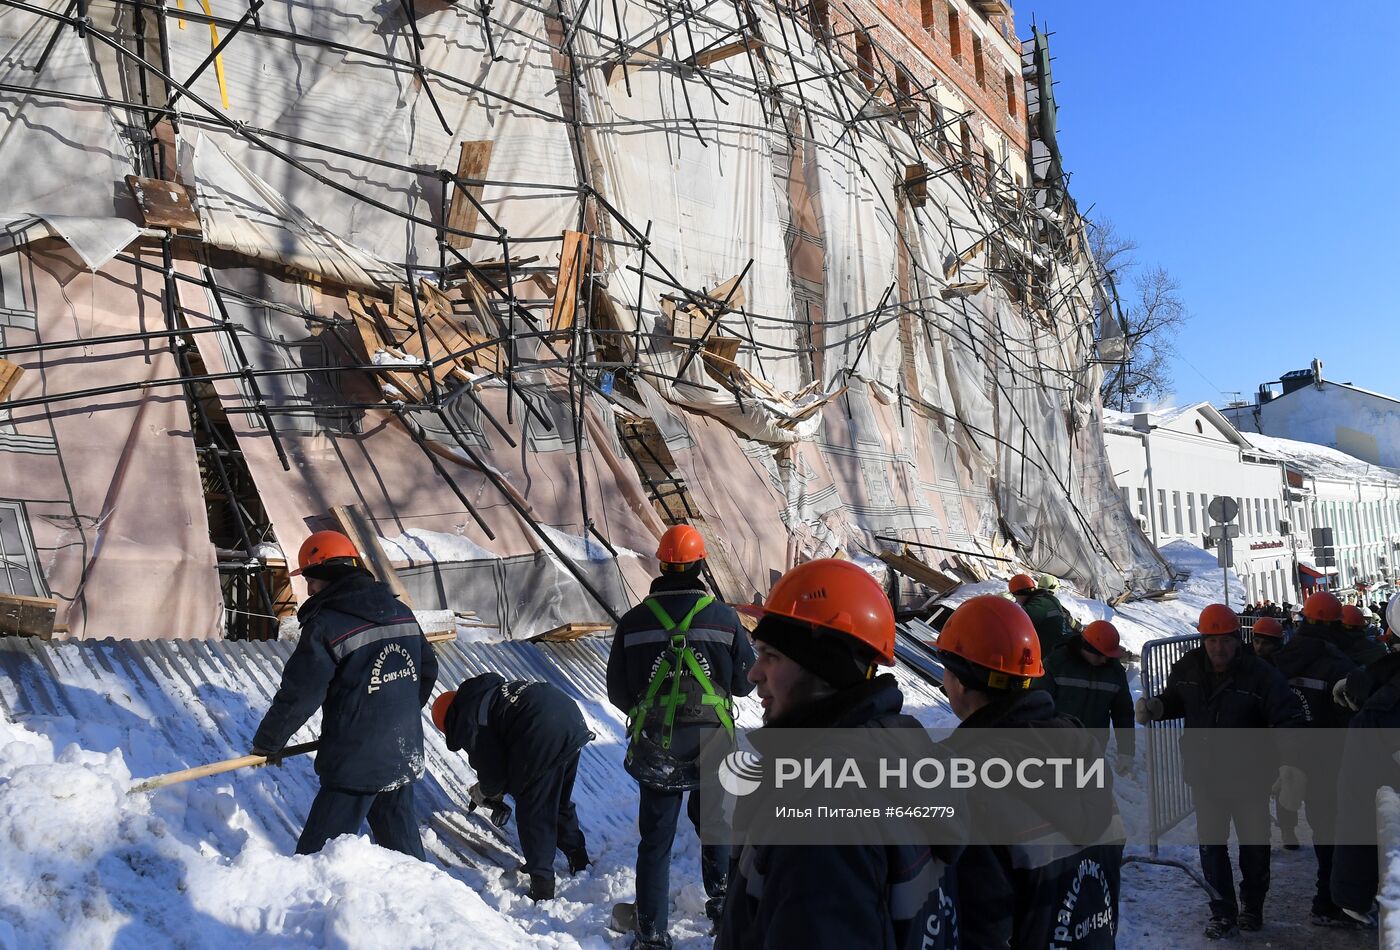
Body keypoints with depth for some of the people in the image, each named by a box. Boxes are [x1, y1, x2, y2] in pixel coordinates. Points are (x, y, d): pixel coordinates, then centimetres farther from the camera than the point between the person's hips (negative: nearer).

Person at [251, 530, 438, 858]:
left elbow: (298, 695, -13)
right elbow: (428, 670, 15)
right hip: (406, 756, 7)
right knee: (401, 843, 20)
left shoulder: (325, 625, -15)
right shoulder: (401, 612, 6)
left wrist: (266, 743, 2)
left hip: (357, 764, -7)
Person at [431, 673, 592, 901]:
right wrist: (497, 791, 34)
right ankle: (579, 861, 40)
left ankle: (542, 889, 11)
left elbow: (493, 773, 5)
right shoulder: (486, 692, 28)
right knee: (560, 802, 26)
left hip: (544, 736, -9)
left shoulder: (467, 724, 2)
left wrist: (483, 793, 26)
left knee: (532, 812, 7)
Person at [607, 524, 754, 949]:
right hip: (712, 746, 0)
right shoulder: (724, 617, -9)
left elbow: (617, 692, 1)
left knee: (656, 840, 10)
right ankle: (722, 900, 36)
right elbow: (746, 681, 0)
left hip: (654, 750, 0)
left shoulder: (634, 621, -7)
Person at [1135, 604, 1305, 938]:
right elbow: (1174, 701, 12)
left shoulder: (1261, 675, -18)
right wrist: (1155, 707, -10)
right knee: (1211, 844, 9)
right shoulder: (1187, 669, -6)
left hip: (1249, 776, -2)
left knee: (1254, 845, 15)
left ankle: (1252, 907, 36)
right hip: (1205, 775, 3)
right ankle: (1223, 912, 22)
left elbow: (1288, 719, -20)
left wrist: (1290, 764, -32)